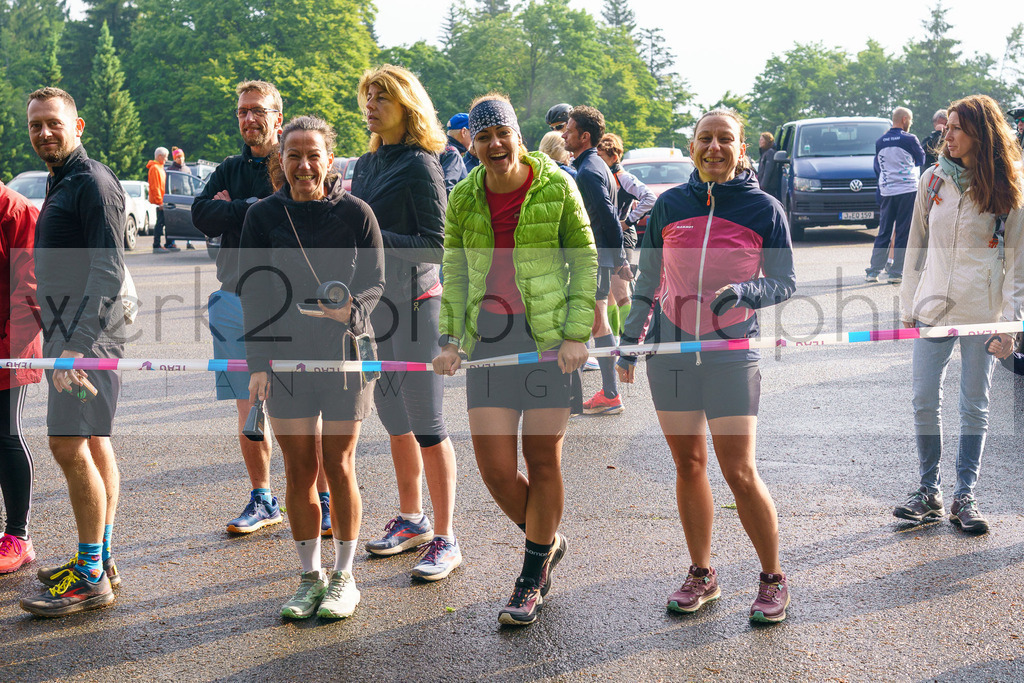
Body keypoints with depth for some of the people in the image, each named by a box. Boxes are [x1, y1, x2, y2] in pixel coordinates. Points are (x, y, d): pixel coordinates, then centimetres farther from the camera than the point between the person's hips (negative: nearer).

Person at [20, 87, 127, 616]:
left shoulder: (93, 182, -12)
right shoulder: (61, 183, 19)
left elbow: (108, 272, -20)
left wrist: (78, 344, -27)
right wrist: (57, 336, 18)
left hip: (88, 334, -10)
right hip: (68, 333, 10)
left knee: (69, 444, -11)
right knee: (93, 443, 12)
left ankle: (91, 578, -6)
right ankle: (100, 561, 20)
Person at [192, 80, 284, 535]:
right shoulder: (230, 170, 16)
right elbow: (202, 216, 0)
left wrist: (234, 208, -9)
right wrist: (257, 209, -12)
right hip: (238, 301, 5)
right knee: (248, 411, 9)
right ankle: (262, 502, 22)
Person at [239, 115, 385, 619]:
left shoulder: (354, 212, -2)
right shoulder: (263, 216, 2)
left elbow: (376, 279, 0)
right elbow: (252, 292, 3)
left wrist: (352, 308, -22)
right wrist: (258, 361, -4)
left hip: (345, 354, -1)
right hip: (285, 356, 2)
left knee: (339, 468, 4)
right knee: (299, 471, 6)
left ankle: (343, 577, 18)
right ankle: (310, 577, 20)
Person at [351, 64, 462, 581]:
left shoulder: (419, 164, -10)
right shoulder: (366, 164, 14)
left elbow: (436, 246, -15)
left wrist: (376, 237, -20)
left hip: (414, 303, -8)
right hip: (374, 303, 8)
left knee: (425, 422, -4)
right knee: (394, 417, 15)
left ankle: (445, 539, 4)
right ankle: (410, 519, 29)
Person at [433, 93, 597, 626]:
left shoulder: (556, 188, -3)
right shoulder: (464, 197, 6)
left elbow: (585, 262, 0)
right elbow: (454, 273, 13)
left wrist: (577, 334, -8)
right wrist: (449, 338, 4)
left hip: (549, 336, -3)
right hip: (488, 336, 3)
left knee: (542, 458, 3)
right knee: (494, 465, -2)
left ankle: (532, 579, 21)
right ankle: (547, 542, 29)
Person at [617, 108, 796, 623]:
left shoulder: (763, 208, -2)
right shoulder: (669, 205, 6)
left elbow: (784, 281, 0)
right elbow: (648, 280, 14)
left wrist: (743, 292, -19)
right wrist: (629, 339, 12)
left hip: (731, 351, -3)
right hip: (671, 349, 3)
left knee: (740, 473, -6)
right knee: (688, 465, 9)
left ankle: (773, 579, 13)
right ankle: (701, 574, 24)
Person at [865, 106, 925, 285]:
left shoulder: (880, 142, 7)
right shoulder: (909, 139, -6)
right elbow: (921, 159, 10)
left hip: (886, 191, 4)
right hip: (908, 188, -4)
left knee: (884, 231, 11)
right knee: (903, 232, 0)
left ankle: (873, 270, 10)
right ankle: (895, 272, -2)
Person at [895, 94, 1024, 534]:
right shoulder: (933, 180, 5)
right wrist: (908, 306, 8)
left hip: (981, 313, -2)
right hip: (933, 308, 3)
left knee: (975, 408, 5)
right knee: (925, 402, 2)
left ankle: (964, 498, 15)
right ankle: (929, 492, 14)